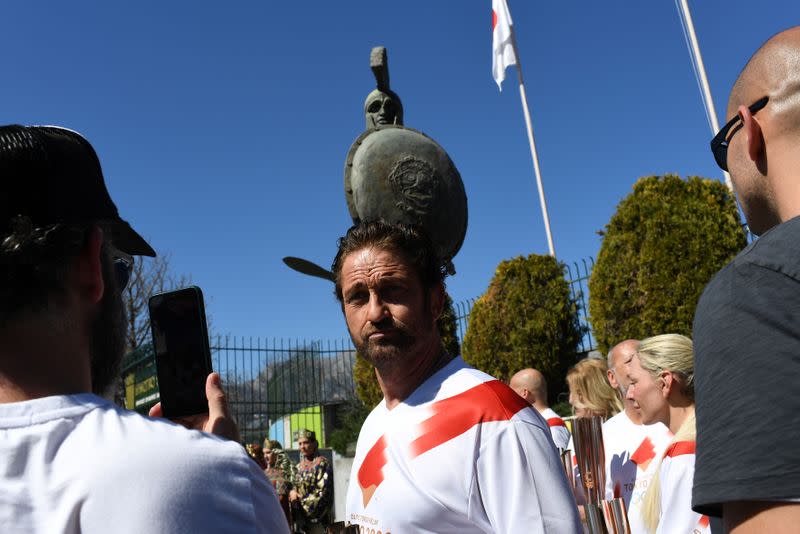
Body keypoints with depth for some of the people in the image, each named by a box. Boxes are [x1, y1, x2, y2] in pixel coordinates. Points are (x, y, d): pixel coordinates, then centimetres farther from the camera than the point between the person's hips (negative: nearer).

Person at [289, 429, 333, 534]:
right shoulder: (300, 466, 15)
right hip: (301, 517, 7)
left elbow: (323, 492, -13)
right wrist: (292, 492, -6)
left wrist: (302, 499, -9)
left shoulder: (322, 464, -7)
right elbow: (292, 484, 17)